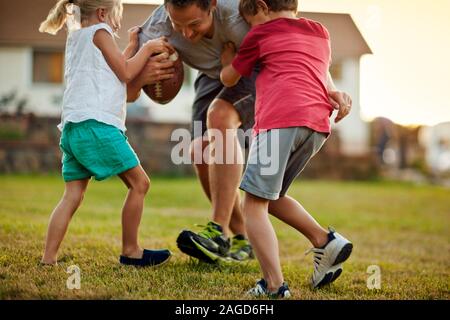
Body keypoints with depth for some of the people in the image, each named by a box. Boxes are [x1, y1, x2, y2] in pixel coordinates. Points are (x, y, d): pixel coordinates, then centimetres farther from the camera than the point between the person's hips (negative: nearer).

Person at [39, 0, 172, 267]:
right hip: (96, 124, -9)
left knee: (73, 196, 5)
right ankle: (130, 251, 5)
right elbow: (126, 73, 2)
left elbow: (116, 70, 29)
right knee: (139, 183, -1)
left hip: (72, 129, 9)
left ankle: (49, 258, -2)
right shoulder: (99, 32, 2)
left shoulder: (76, 38, 28)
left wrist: (133, 46, 33)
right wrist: (148, 48, 12)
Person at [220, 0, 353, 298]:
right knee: (271, 196, 21)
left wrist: (228, 60, 43)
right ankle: (326, 242, 9)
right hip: (319, 124, 7)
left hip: (281, 119, -7)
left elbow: (229, 78, 24)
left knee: (254, 204, -5)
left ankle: (275, 285, -18)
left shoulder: (262, 33, 12)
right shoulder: (321, 33, 27)